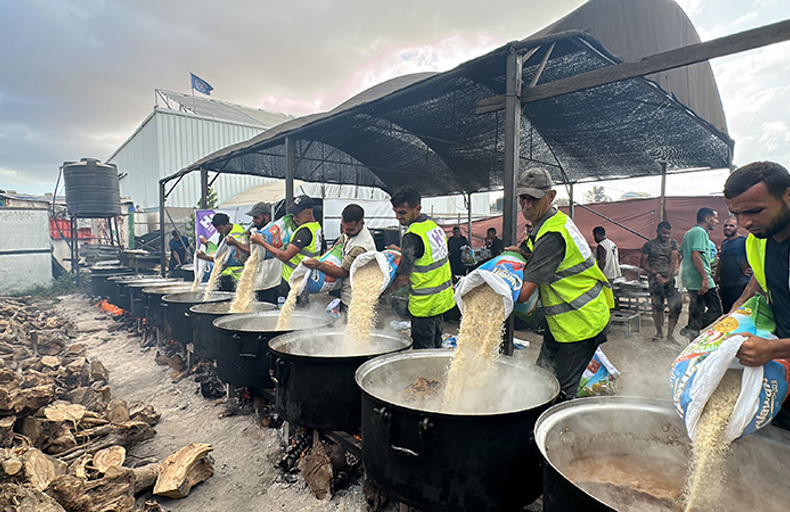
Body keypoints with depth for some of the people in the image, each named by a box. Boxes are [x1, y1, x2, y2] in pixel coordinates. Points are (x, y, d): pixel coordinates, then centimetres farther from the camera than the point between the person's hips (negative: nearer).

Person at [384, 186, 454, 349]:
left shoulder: (412, 236, -22)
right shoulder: (433, 225, 4)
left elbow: (403, 279, -20)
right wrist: (400, 251, 21)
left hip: (425, 304, -9)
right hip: (442, 298, 9)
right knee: (436, 347, 21)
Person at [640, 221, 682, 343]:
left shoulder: (673, 243, 11)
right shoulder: (649, 245, 9)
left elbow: (673, 261, 1)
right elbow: (644, 264, 7)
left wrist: (668, 278, -11)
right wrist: (655, 273, -10)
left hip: (670, 278, 1)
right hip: (655, 279, -1)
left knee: (676, 304, -11)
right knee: (657, 306, 2)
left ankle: (670, 333, 1)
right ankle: (659, 332, 15)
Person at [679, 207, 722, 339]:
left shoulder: (689, 233, 18)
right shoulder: (700, 232, -10)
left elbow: (682, 253, 24)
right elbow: (695, 255, -21)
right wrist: (705, 278, -23)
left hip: (690, 279, 10)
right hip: (700, 280, -10)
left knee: (696, 310, 13)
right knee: (716, 309, -5)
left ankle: (693, 338, 16)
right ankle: (692, 329, -10)